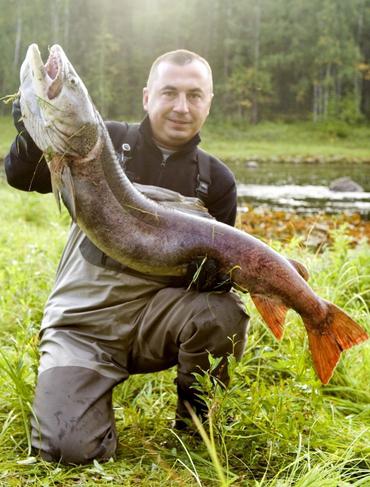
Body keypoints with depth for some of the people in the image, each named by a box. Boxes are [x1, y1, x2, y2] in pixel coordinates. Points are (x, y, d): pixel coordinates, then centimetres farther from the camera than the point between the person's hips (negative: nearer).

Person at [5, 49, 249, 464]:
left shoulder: (217, 180, 2)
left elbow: (220, 257, 5)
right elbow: (22, 178, -6)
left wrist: (216, 272, -20)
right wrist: (32, 138, -29)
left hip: (157, 314, 2)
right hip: (83, 320, -1)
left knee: (224, 313, -31)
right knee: (69, 447, -20)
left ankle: (196, 419, 0)